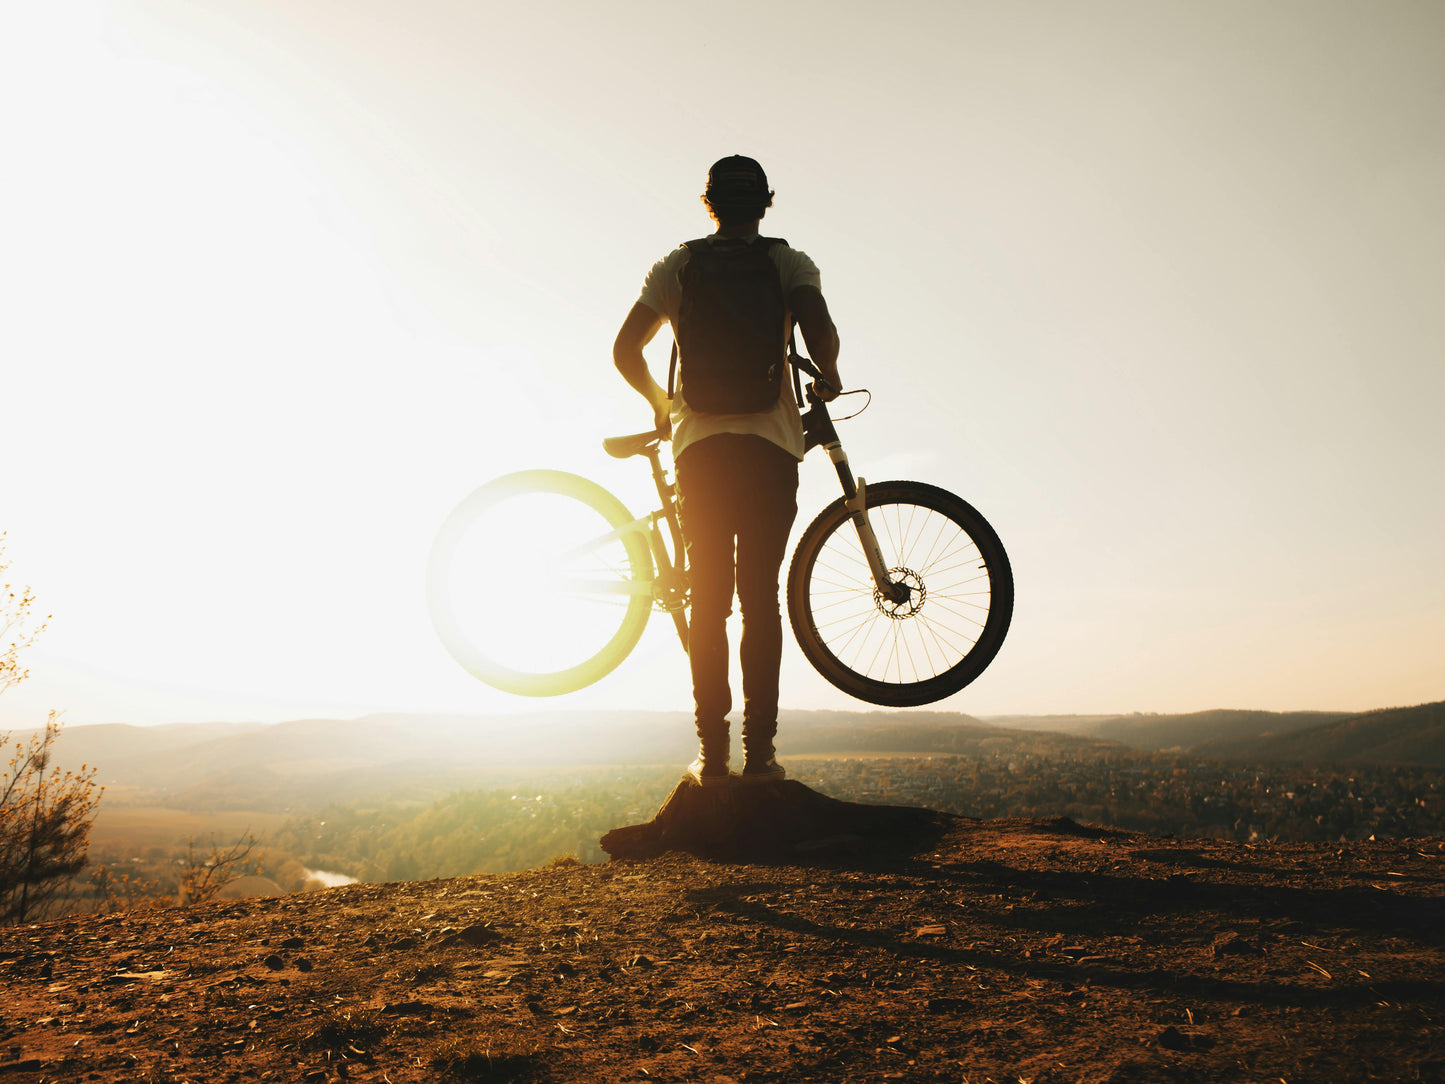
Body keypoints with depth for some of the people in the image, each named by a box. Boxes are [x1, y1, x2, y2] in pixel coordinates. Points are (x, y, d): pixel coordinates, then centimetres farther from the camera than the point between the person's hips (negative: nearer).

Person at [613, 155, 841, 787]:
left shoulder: (677, 265, 12)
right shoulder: (790, 263, 8)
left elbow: (625, 351, 7)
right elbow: (820, 328, -11)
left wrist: (659, 401, 25)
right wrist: (828, 378, 10)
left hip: (699, 444, 1)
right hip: (772, 443, -1)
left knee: (708, 601, 5)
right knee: (761, 598, 2)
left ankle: (712, 753, 3)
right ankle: (759, 752, 1)